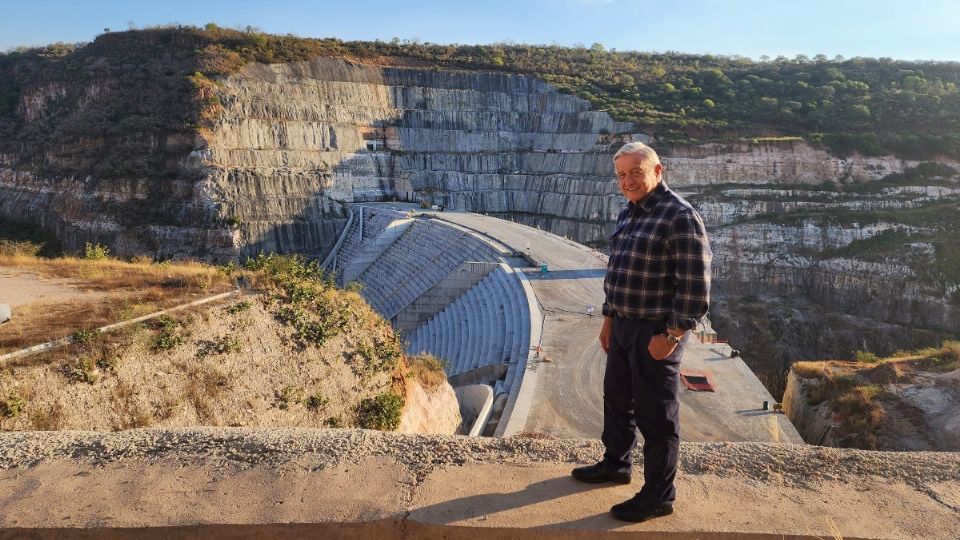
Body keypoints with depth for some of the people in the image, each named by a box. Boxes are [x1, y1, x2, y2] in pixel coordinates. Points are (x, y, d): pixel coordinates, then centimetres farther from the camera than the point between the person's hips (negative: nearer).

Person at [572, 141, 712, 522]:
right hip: (624, 326, 9)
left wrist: (671, 336, -20)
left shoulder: (679, 216, -18)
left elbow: (695, 286, -21)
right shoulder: (629, 214, 10)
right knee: (616, 398, 22)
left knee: (655, 415, 4)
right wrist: (609, 318, 18)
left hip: (655, 333, -9)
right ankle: (616, 464, 43)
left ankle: (659, 496, 20)